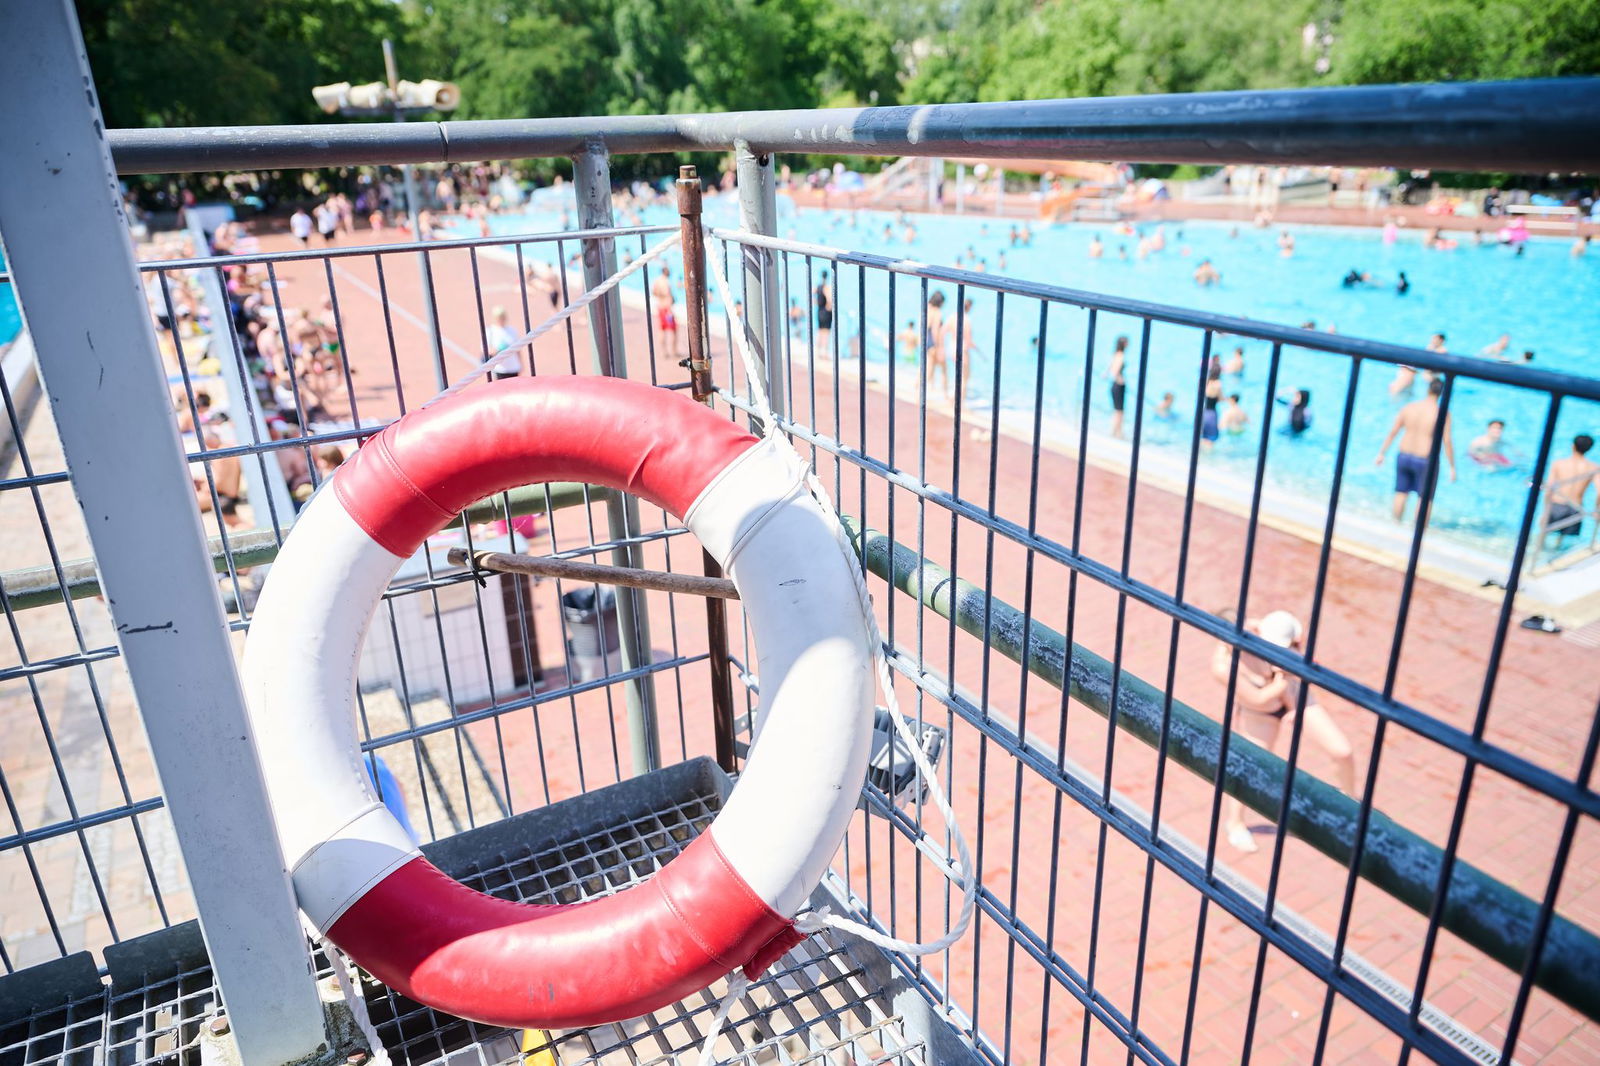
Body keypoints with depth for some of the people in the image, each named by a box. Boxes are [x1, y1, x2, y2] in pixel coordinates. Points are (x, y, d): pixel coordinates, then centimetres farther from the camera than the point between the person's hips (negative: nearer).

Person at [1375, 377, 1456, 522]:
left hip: (1404, 456, 4)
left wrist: (1381, 453, 12)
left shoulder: (1409, 407, -3)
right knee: (1425, 498, 11)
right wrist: (1452, 467, -5)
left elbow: (1392, 432, 2)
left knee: (1401, 492, 19)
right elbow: (1447, 442, -13)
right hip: (1425, 461, -4)